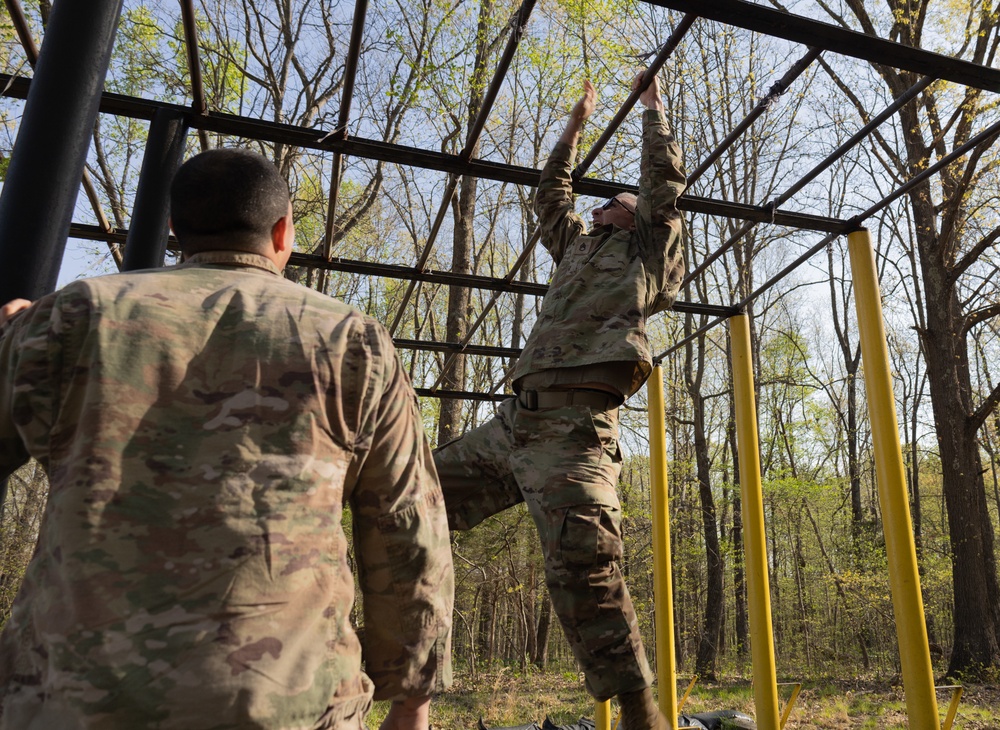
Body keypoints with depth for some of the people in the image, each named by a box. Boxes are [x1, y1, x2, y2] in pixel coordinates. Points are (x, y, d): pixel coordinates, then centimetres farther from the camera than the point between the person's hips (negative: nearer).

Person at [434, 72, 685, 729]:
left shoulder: (648, 247, 15)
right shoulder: (578, 246, 31)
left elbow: (666, 179, 8)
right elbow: (551, 194, 41)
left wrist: (652, 105, 23)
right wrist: (577, 122, 47)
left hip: (576, 426, -8)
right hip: (515, 420, 8)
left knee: (584, 565, -18)